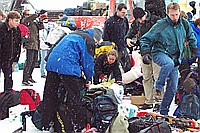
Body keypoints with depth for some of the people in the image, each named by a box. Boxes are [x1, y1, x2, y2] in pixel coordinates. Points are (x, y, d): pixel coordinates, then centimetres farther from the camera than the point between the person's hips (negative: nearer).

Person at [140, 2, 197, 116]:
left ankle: (164, 112, 18)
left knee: (173, 88, 2)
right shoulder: (161, 25, -12)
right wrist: (146, 53, -19)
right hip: (160, 53, -5)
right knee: (169, 63, -41)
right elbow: (146, 39, -7)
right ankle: (158, 88, -23)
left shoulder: (184, 23, 2)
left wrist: (194, 49, 21)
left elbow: (191, 36, 24)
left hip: (175, 58, 5)